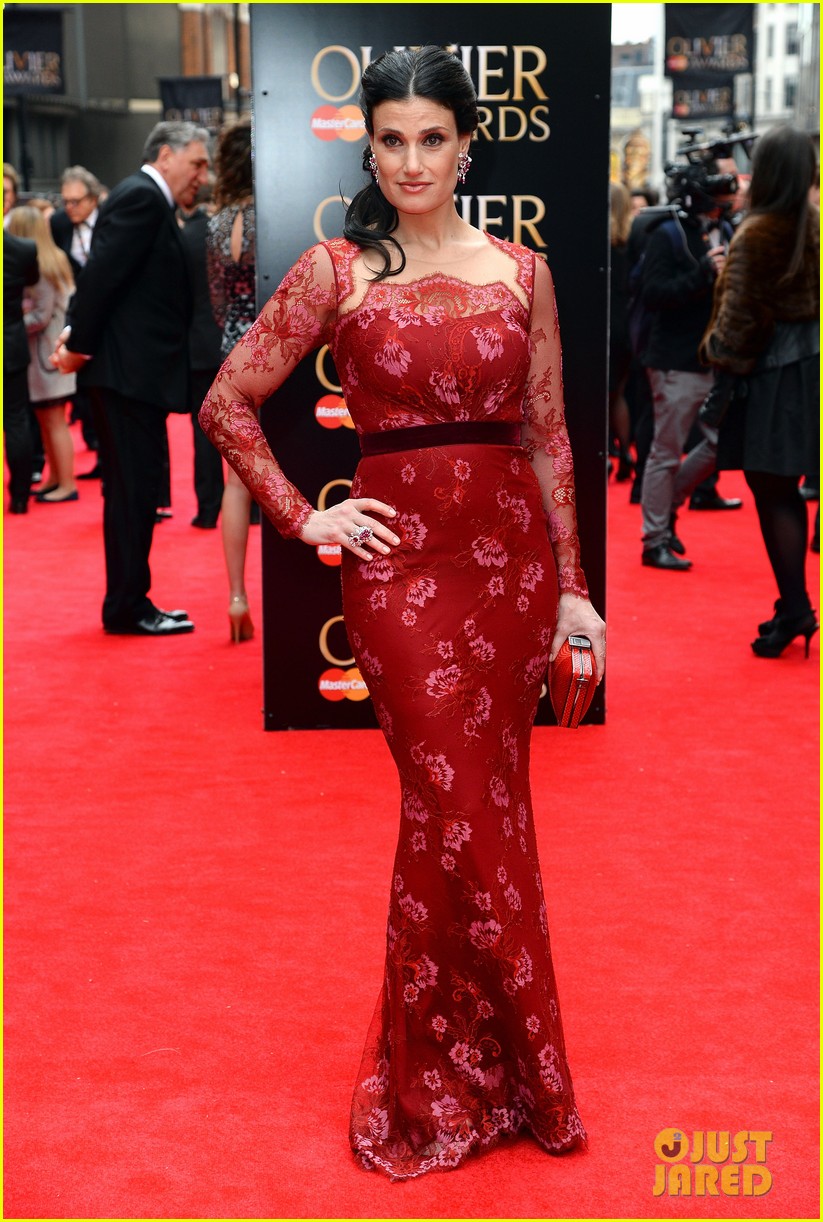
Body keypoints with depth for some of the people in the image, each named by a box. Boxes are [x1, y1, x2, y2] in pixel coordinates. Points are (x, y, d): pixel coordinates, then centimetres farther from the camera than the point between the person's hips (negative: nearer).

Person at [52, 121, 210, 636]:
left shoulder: (152, 204, 21)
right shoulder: (141, 197, -10)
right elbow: (104, 273, -18)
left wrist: (81, 339, 7)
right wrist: (80, 344, -15)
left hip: (135, 372, 10)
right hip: (129, 370, -10)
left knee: (134, 492, 13)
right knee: (132, 491, -5)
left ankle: (130, 603, 20)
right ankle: (127, 608, 2)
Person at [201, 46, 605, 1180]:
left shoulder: (520, 268, 7)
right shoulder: (337, 270, 1)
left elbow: (550, 434, 10)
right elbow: (228, 401, 5)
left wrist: (572, 583, 8)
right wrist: (303, 517, -1)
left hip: (512, 549, 3)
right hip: (399, 554, -3)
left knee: (482, 805, 9)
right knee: (459, 811, -4)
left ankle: (442, 1065, 28)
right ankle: (458, 1079, 16)